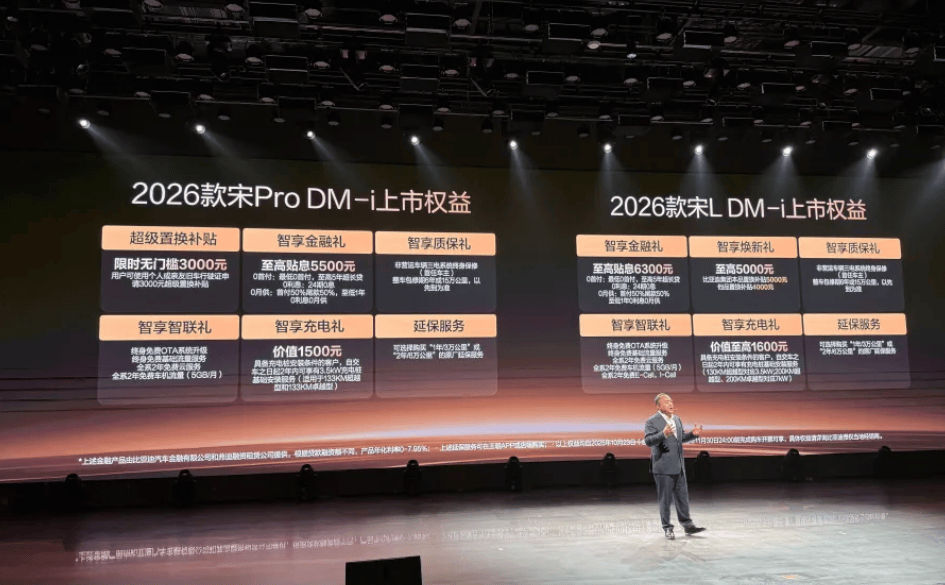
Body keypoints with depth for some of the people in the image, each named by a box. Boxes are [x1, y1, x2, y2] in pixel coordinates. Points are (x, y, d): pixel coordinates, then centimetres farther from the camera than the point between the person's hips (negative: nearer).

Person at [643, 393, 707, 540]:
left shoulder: (677, 419, 13)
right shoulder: (652, 422, -10)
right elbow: (648, 441, -19)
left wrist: (693, 434, 3)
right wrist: (663, 434, -34)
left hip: (679, 467, 6)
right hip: (663, 467, -6)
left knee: (682, 497, 11)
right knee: (665, 499, 2)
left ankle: (687, 525, 20)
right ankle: (667, 528, 13)